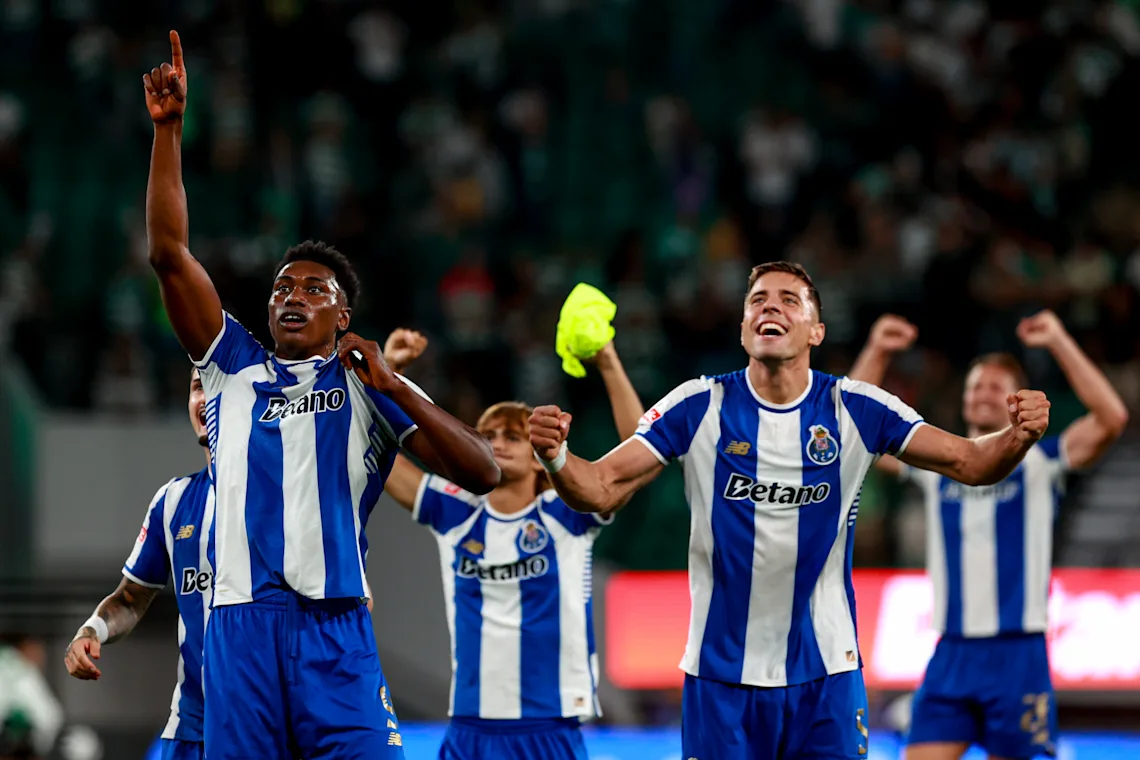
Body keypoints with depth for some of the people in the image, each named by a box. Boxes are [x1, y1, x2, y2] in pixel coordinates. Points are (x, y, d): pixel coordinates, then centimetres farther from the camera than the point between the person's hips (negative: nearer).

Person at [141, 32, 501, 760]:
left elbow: (482, 473, 2)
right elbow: (169, 254, 10)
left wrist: (393, 385, -6)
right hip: (240, 623, 2)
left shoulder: (370, 387, 13)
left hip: (334, 625, -2)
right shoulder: (235, 369, 18)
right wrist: (168, 128, 4)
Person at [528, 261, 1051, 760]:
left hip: (825, 675, 1)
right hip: (720, 674, 0)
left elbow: (970, 463, -5)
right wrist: (555, 457, -32)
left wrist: (1017, 436, -27)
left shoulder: (855, 410, -3)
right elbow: (601, 489, -10)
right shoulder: (699, 406, -6)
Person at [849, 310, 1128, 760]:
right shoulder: (937, 465, 12)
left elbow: (1111, 419, -12)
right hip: (950, 656, 3)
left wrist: (1059, 344, -14)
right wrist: (876, 353, 2)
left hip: (1017, 657, -3)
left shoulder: (1037, 463, 2)